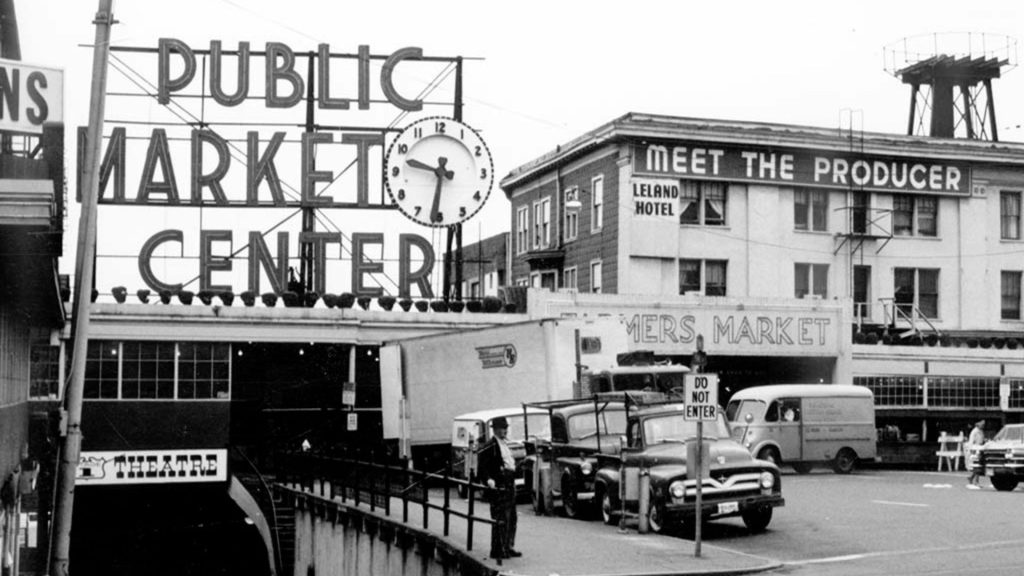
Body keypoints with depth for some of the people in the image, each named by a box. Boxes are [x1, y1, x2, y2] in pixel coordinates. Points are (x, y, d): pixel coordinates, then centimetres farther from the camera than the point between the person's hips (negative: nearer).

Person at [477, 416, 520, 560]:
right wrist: (488, 480, -32)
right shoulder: (490, 446, -12)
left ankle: (508, 547, 24)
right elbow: (483, 466, -17)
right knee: (500, 520, -8)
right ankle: (497, 550, -3)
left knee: (512, 518, 15)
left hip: (509, 485, 10)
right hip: (498, 487, -10)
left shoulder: (505, 444, 17)